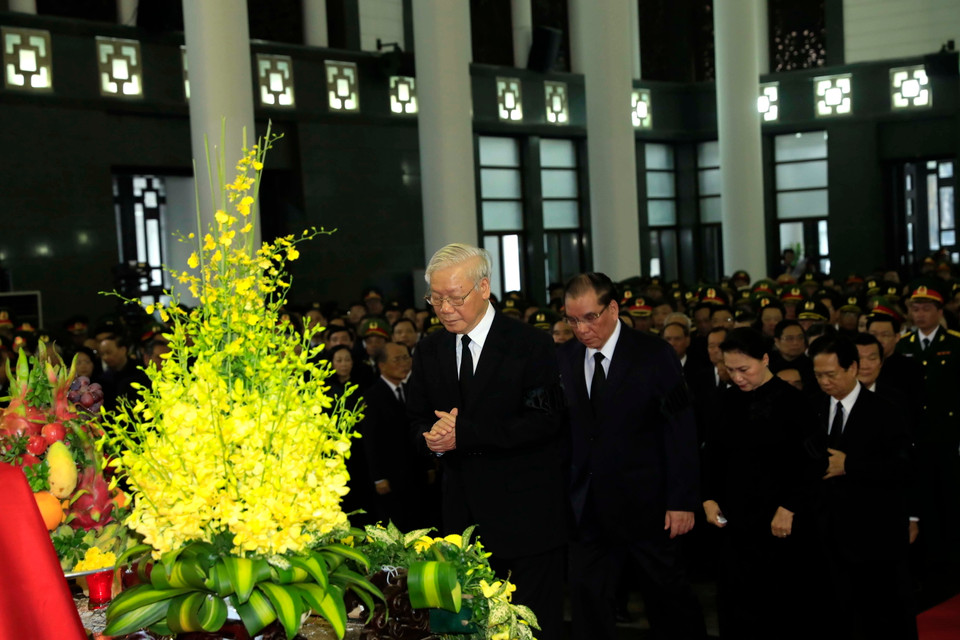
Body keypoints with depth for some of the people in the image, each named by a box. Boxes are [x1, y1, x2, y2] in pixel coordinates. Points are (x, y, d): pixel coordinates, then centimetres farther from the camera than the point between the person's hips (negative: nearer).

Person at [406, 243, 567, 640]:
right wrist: (433, 437, -10)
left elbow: (545, 420, -17)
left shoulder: (530, 345, -10)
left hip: (527, 514, -5)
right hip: (463, 514, 5)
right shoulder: (429, 350, 8)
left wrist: (465, 433, -21)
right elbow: (418, 418, 15)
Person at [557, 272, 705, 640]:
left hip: (646, 504, -3)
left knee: (665, 590, 10)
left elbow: (681, 433, -8)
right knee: (585, 595, 4)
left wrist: (682, 501, -11)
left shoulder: (654, 355, -8)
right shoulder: (563, 359, 3)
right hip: (587, 509, 3)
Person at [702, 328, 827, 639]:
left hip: (784, 522, -5)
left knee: (792, 605, 7)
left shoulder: (792, 401, -11)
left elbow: (814, 461, -12)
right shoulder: (729, 400, 6)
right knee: (737, 601, 3)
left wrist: (789, 509, -14)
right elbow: (713, 451, 14)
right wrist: (709, 498, 5)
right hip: (738, 518, 5)